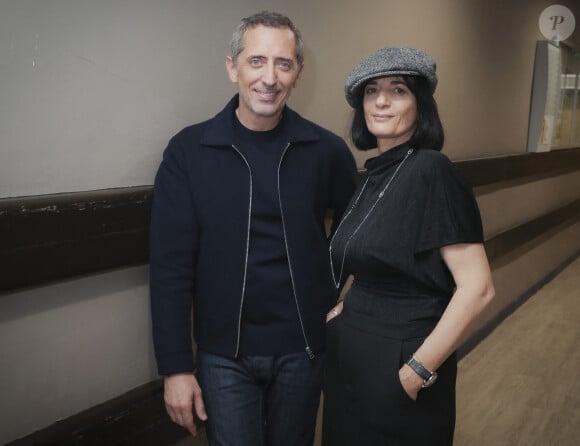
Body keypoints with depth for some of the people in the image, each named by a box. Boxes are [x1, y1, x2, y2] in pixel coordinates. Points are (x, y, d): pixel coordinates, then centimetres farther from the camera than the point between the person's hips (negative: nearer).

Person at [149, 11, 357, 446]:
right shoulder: (188, 151, -8)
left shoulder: (327, 150, -5)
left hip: (303, 348, 2)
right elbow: (171, 268, -8)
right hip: (223, 354, -1)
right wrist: (175, 366, -9)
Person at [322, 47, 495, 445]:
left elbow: (477, 288, -22)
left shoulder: (431, 171, -18)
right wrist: (349, 309, 5)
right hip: (351, 356, 8)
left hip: (396, 359, -8)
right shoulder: (377, 172, 6)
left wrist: (417, 373, -18)